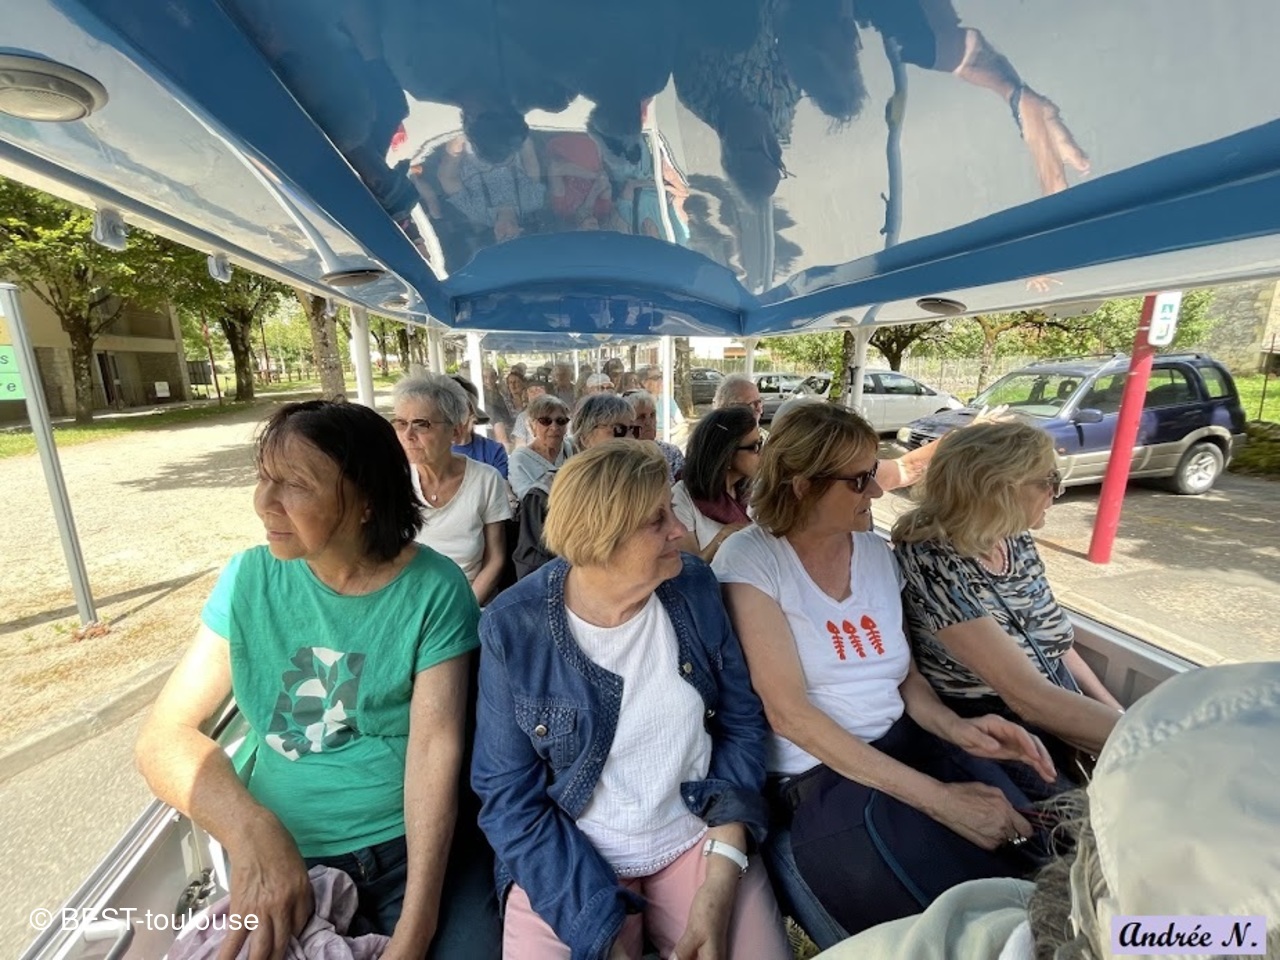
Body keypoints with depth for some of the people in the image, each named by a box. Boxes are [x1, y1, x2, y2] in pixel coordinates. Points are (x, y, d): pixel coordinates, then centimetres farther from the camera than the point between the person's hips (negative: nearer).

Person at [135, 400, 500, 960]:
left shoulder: (434, 588, -14)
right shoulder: (250, 579, -4)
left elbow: (435, 746, -16)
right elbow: (165, 736, -4)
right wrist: (249, 829, -21)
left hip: (415, 841, -1)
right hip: (283, 852, 2)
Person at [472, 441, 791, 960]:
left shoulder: (693, 588, -9)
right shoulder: (514, 627, -17)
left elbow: (741, 724, -3)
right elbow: (509, 796, -11)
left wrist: (721, 880, -12)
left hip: (699, 836, 2)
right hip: (567, 860, -1)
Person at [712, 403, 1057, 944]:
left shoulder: (876, 552, 5)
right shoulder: (750, 560, -15)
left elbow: (904, 674, 12)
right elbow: (788, 712, -19)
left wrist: (953, 726, -9)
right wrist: (936, 798, -21)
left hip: (907, 746, 6)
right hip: (812, 781, -5)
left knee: (1041, 860, -15)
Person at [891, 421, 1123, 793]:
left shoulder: (1017, 541, -2)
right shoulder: (933, 562, -27)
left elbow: (1056, 643, 11)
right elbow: (1029, 697, -29)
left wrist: (1118, 714, 4)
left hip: (1063, 725, 7)